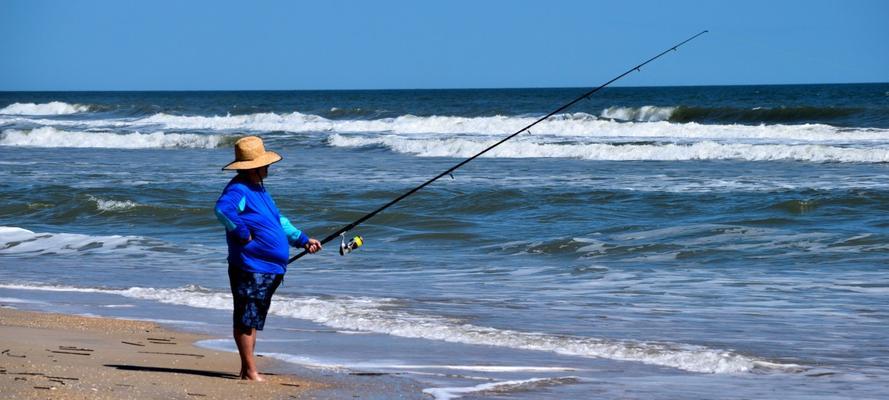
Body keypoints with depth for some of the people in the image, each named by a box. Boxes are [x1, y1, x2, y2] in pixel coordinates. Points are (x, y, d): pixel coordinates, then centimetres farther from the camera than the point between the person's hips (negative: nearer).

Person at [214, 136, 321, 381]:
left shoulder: (258, 189, 19)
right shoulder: (239, 190, -15)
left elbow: (278, 220, 29)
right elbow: (222, 209, -36)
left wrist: (302, 240, 22)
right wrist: (243, 234, -26)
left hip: (268, 269, 10)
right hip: (250, 269, -10)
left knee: (253, 321, 15)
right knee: (246, 320, -5)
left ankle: (247, 369, 21)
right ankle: (250, 372, -3)